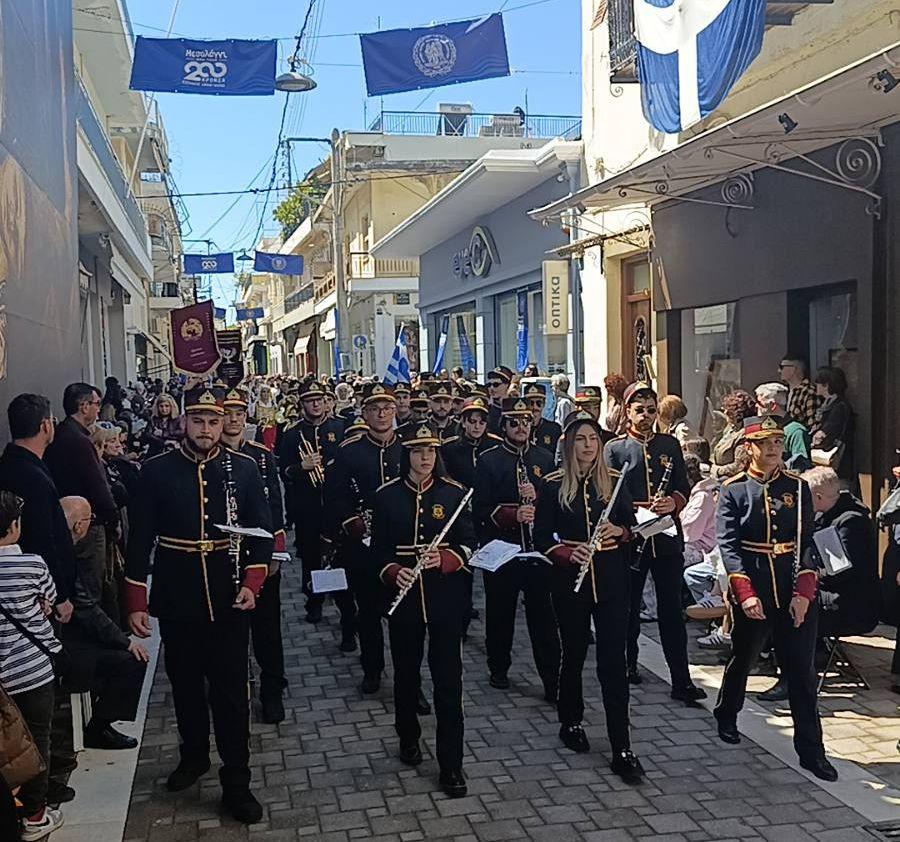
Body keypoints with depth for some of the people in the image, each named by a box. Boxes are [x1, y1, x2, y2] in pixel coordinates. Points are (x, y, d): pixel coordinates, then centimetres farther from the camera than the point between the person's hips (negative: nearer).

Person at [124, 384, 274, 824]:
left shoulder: (243, 469, -2)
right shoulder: (156, 470, -3)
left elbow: (262, 531, 1)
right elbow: (141, 539, -2)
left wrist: (251, 584, -11)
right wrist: (135, 603, -5)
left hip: (230, 599, -1)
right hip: (177, 601, 1)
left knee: (231, 689, 3)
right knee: (185, 684, 17)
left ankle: (236, 782, 14)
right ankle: (194, 755, 40)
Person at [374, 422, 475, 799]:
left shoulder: (454, 492, -2)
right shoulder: (387, 495, 0)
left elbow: (469, 543, -1)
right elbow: (379, 546, 3)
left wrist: (444, 559, -20)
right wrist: (393, 571, -16)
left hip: (446, 594, -1)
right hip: (403, 594, 1)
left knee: (448, 677, -1)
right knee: (406, 671, 15)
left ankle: (451, 764, 8)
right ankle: (408, 737, 39)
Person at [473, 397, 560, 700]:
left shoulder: (545, 458, 8)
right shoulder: (488, 460, -1)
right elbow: (480, 509, -7)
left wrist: (537, 496, -14)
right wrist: (513, 514, -22)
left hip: (538, 547, 1)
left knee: (543, 616, 0)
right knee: (500, 612, 12)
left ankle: (553, 682, 5)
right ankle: (498, 669, 32)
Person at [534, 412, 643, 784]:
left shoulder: (615, 481, 3)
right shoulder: (554, 486, -2)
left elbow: (632, 525, 10)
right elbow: (541, 538, -2)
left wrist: (620, 531, -13)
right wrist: (569, 553, -19)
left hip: (611, 580, 1)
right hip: (570, 580, 0)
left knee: (613, 662, -3)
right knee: (574, 654, 13)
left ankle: (622, 749, 1)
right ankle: (571, 722, 36)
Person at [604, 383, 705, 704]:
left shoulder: (670, 445, 11)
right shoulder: (614, 448, 2)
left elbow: (684, 487, 10)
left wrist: (673, 502, -11)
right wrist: (643, 510, -17)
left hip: (667, 537, 2)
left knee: (672, 609, 1)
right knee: (629, 606, 12)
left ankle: (681, 681, 2)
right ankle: (628, 664, 31)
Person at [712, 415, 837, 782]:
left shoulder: (798, 487, 3)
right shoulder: (733, 489, -4)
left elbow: (807, 543, -1)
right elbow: (728, 544, -11)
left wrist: (803, 593, -11)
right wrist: (746, 594, -21)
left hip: (796, 592, 2)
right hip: (751, 592, -1)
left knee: (802, 671, 4)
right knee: (743, 659, 16)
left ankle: (811, 750, 14)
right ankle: (726, 717, 41)